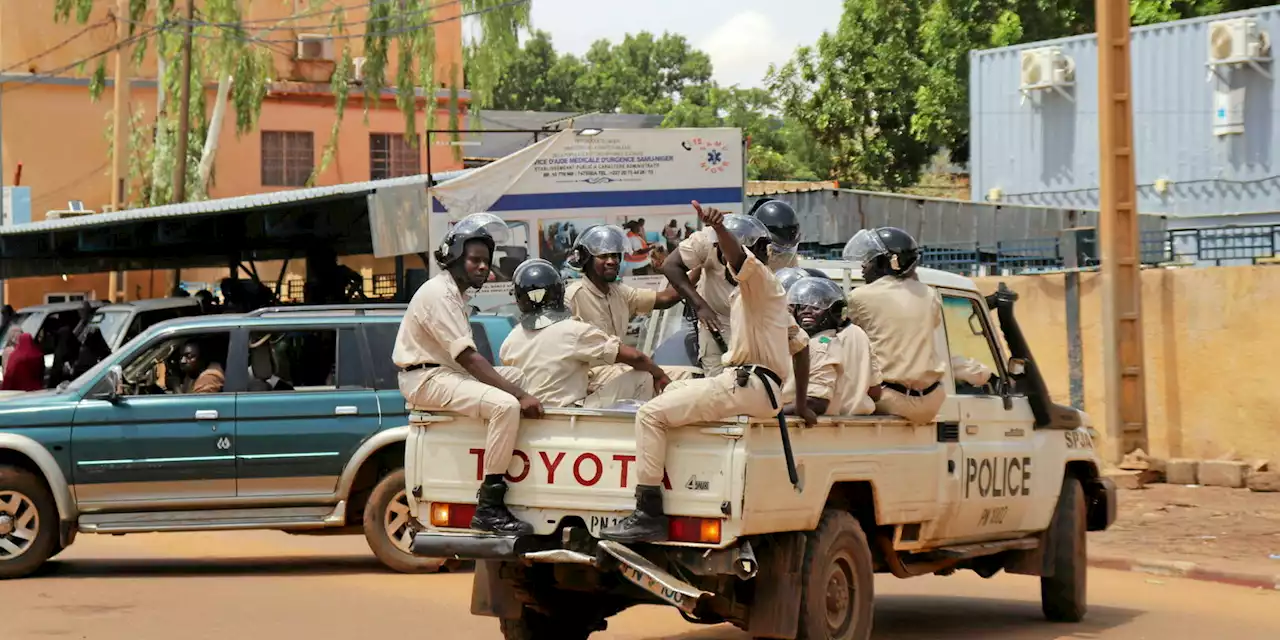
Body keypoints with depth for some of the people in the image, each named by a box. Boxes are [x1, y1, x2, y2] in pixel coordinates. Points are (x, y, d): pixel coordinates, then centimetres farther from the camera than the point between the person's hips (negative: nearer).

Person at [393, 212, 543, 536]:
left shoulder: (455, 293, 17)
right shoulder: (439, 294, -16)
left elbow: (466, 357, 14)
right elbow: (468, 358, -24)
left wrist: (522, 388, 5)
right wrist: (519, 395, -28)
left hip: (449, 371, 11)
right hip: (427, 378, -11)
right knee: (506, 406, -29)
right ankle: (489, 507, -30)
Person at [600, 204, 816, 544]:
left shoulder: (760, 280, -4)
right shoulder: (763, 290, 26)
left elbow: (740, 258, -29)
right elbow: (801, 344, 29)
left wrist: (719, 227, -48)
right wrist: (802, 404, 29)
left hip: (745, 386, -11)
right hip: (745, 383, 11)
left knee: (651, 413, -17)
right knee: (673, 390, 29)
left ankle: (649, 514, -25)